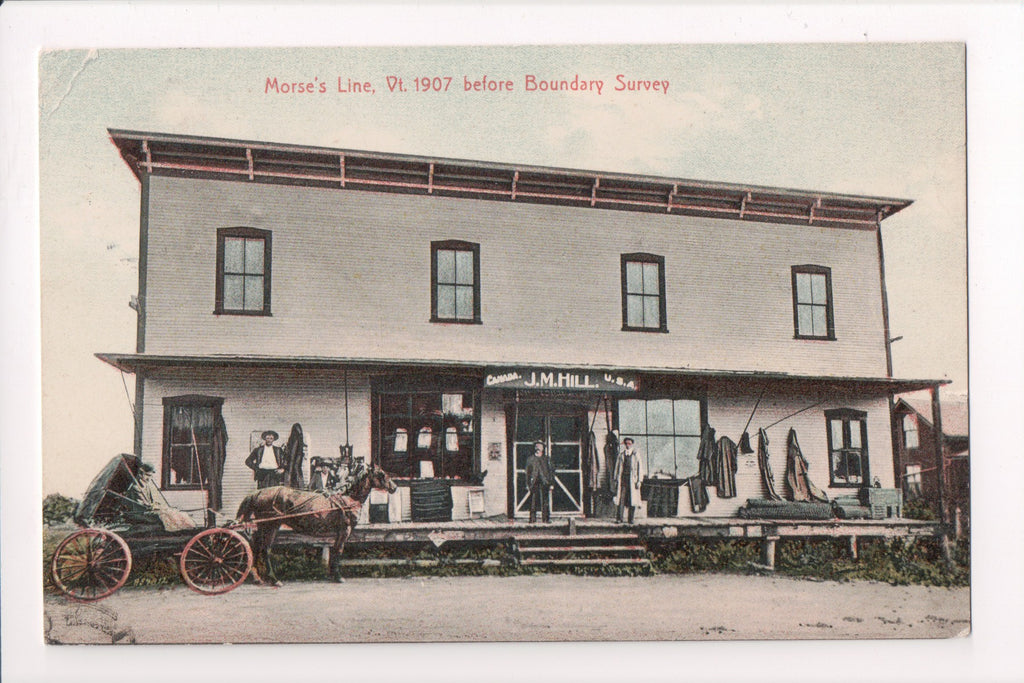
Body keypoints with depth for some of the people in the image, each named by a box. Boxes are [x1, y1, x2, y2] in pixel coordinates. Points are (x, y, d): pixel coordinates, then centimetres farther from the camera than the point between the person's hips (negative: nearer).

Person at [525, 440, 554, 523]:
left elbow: (550, 471, 11)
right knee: (533, 501, -3)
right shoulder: (530, 459, 12)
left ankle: (546, 518, 2)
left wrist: (551, 483, 4)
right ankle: (532, 519, 1)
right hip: (534, 483, 0)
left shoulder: (546, 459, 13)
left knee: (545, 501, -3)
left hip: (544, 483, 0)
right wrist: (528, 484, 4)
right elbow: (528, 472, 11)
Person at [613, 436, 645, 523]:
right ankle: (619, 517, 1)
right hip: (622, 479, 2)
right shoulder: (621, 455, 12)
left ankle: (631, 519, 4)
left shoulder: (636, 455, 5)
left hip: (632, 480, -2)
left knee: (632, 499, -2)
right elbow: (617, 468, 16)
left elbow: (640, 468, 3)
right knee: (621, 498, -4)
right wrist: (615, 479, 11)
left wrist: (639, 480, -4)